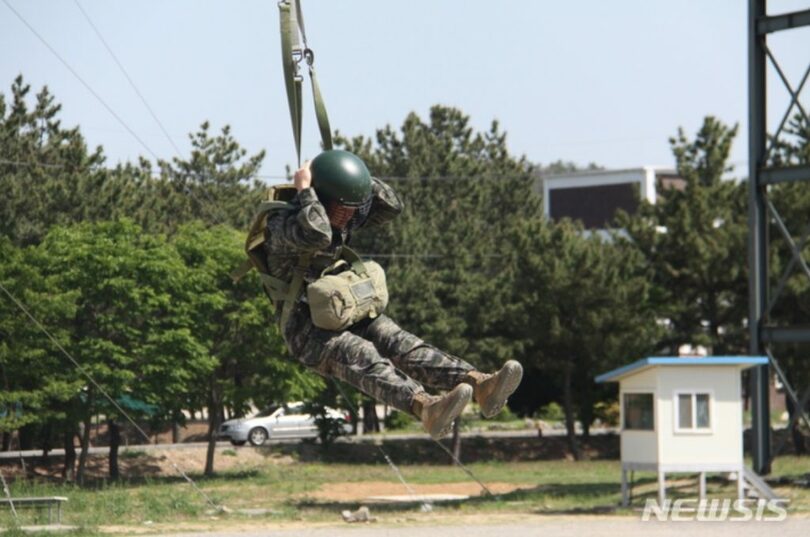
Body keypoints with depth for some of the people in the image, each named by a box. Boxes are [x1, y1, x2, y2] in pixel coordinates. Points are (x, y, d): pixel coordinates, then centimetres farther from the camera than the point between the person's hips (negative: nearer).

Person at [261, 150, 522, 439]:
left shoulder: (345, 218, 8)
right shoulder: (281, 223, -15)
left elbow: (392, 206, 5)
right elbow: (316, 235, -37)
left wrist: (357, 175, -3)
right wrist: (304, 189, -25)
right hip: (305, 328, -7)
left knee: (404, 345, -19)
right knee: (363, 357, -34)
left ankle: (480, 386, -40)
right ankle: (425, 407, -61)